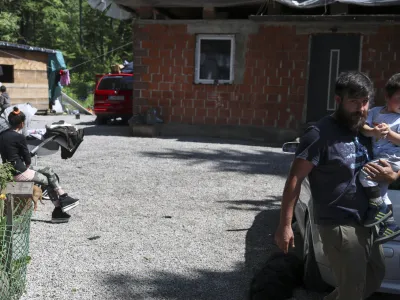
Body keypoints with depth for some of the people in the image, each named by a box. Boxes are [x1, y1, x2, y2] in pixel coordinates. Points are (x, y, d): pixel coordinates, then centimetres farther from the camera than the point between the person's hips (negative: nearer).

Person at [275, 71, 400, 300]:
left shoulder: (365, 131, 6)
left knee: (376, 276, 23)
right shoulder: (321, 134, -17)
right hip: (338, 225, -8)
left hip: (364, 223, 8)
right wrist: (285, 225, -22)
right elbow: (295, 180, -18)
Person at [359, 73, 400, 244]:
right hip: (377, 158, 6)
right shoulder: (376, 111, 5)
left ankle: (378, 207, -9)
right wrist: (373, 131, -27)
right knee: (380, 193, 13)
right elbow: (363, 127, -7)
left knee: (365, 173, -26)